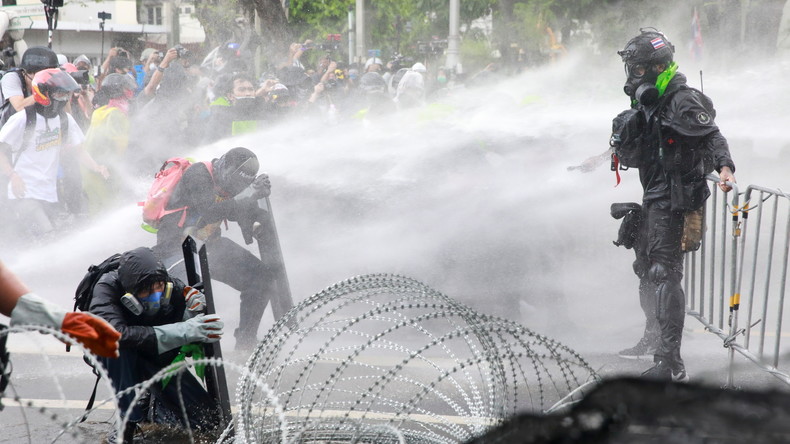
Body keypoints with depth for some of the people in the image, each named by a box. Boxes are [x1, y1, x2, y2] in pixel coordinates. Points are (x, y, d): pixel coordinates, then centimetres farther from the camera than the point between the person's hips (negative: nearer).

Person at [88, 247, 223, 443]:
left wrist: (193, 317, -39)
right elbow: (115, 332, -50)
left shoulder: (173, 287, -23)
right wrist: (183, 331, -51)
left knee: (208, 420, -9)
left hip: (159, 359, 3)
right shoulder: (108, 286, -31)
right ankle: (128, 420, -22)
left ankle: (152, 407, 21)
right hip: (118, 360, -3)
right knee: (118, 345, -40)